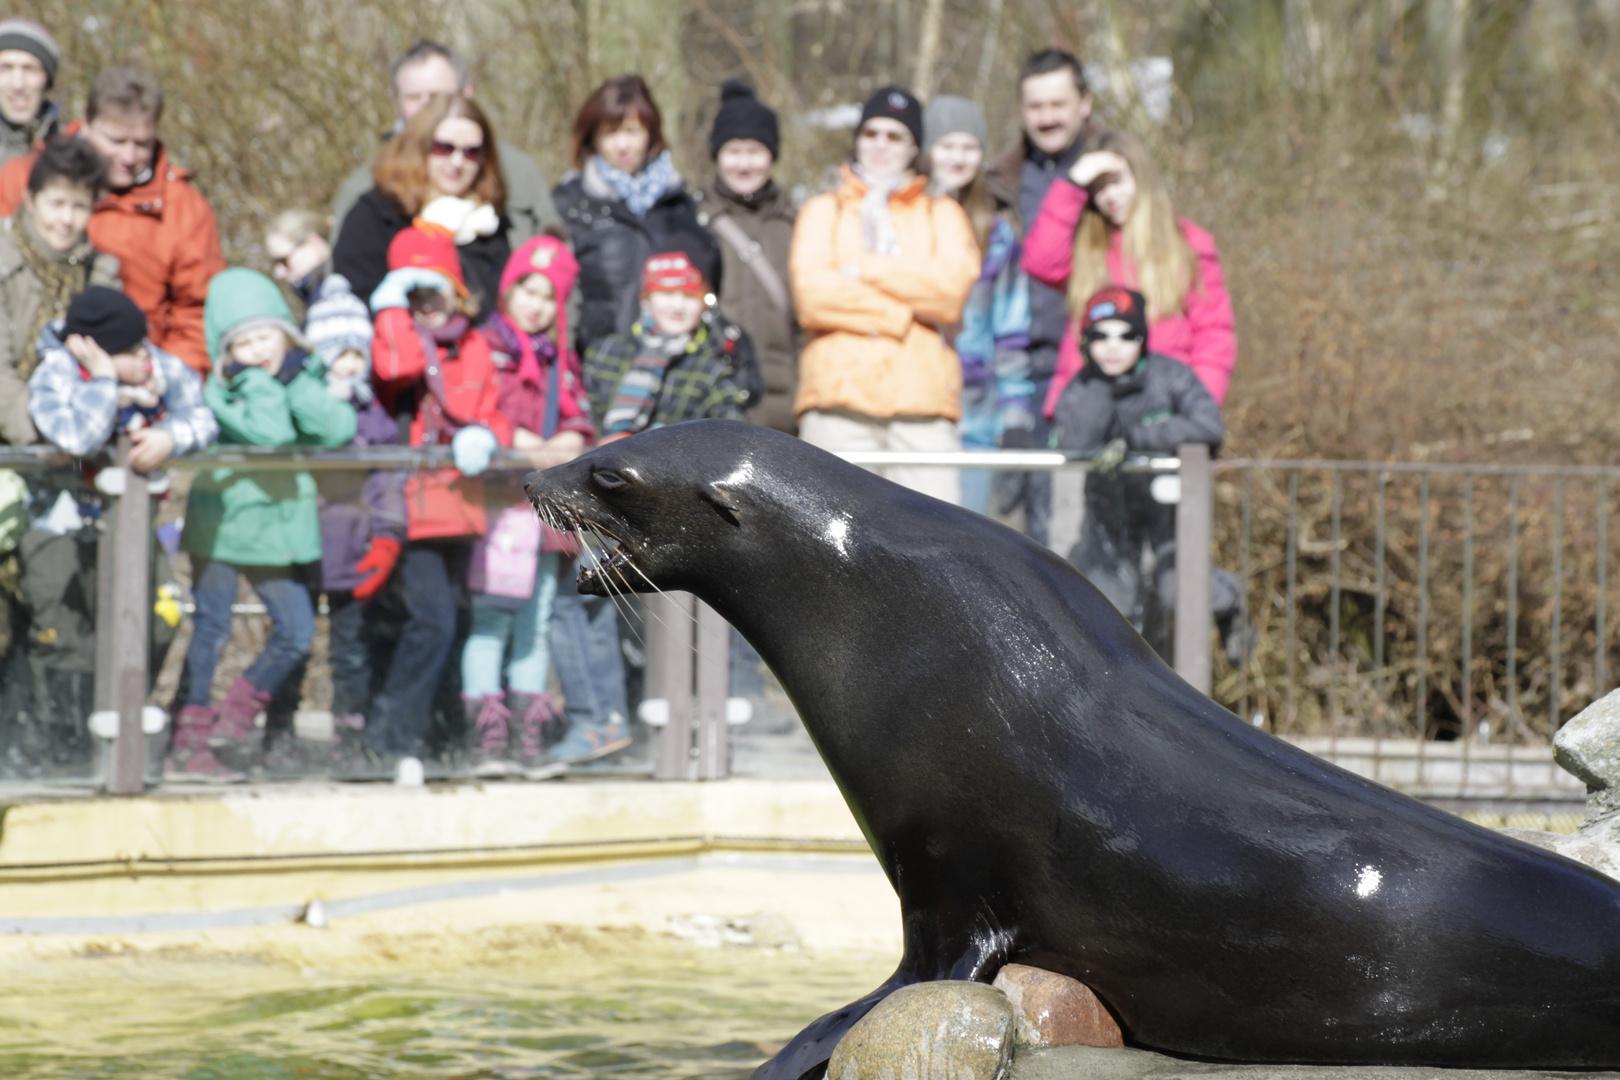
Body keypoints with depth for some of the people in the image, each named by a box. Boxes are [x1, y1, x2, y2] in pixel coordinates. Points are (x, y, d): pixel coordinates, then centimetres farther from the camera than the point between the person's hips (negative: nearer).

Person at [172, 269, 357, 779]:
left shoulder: (304, 378, 3)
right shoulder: (221, 388, -11)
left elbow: (339, 430, -15)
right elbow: (271, 433, -28)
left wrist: (295, 378, -19)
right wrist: (257, 379, -20)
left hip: (275, 526, 5)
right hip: (222, 521, -5)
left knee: (296, 634, 2)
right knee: (210, 632, -1)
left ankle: (235, 715, 19)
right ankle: (190, 740, 7)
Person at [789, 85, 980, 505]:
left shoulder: (942, 214, 22)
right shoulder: (824, 211, 20)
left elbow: (952, 288, -1)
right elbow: (812, 296, 0)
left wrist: (863, 269, -1)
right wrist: (902, 314, -3)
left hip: (922, 395, 1)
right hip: (839, 396, 0)